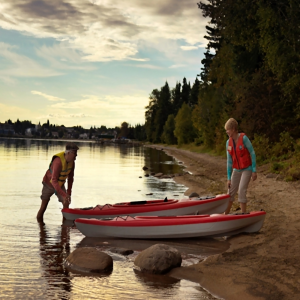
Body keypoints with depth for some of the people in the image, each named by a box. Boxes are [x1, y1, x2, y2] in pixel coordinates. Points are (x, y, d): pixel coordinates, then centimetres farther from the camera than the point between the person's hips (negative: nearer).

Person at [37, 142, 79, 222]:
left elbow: (70, 178, -3)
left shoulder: (72, 162, -15)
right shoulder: (58, 162, -37)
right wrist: (64, 195, -49)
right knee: (43, 208, 3)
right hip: (49, 184, -5)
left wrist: (69, 193, -8)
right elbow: (54, 181, -42)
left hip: (60, 185, 5)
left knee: (66, 204, -10)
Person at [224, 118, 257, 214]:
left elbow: (252, 153, -13)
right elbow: (229, 161, 2)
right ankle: (225, 215, 19)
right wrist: (229, 178, 1)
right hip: (236, 170, 6)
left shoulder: (244, 138, -18)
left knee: (242, 191, -17)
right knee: (231, 192, 6)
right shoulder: (228, 142, 0)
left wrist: (254, 171, -14)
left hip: (247, 169, -6)